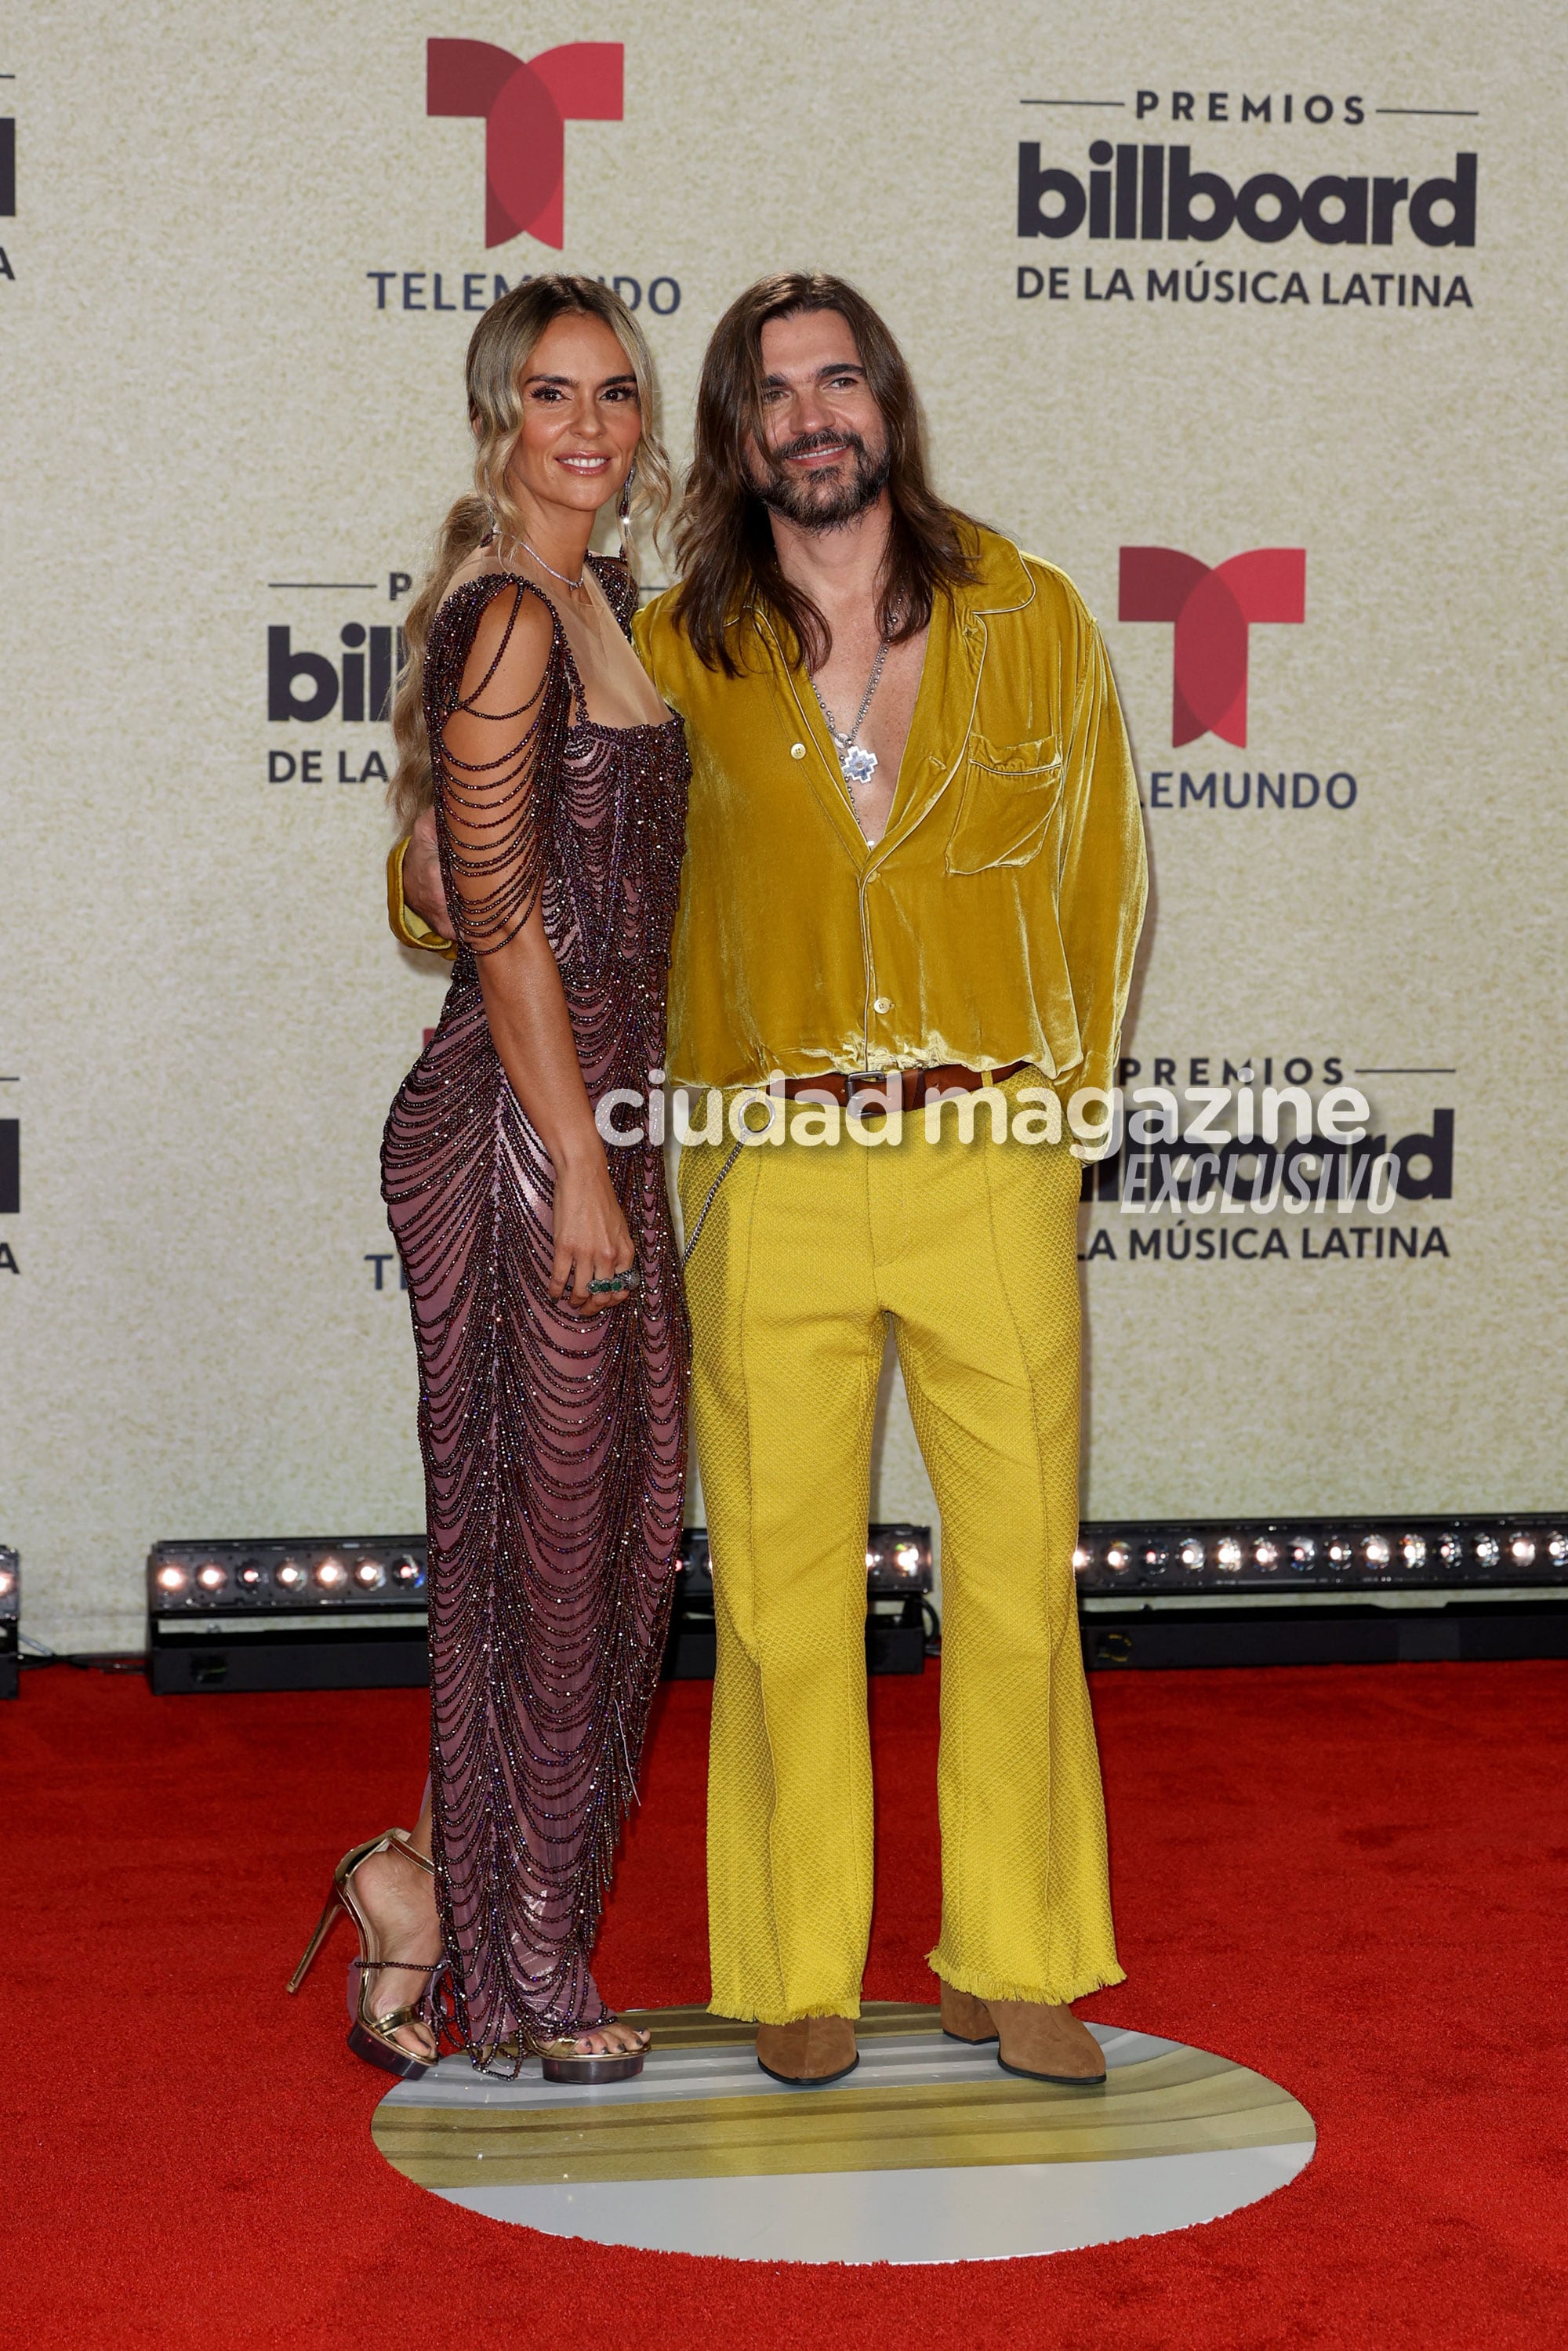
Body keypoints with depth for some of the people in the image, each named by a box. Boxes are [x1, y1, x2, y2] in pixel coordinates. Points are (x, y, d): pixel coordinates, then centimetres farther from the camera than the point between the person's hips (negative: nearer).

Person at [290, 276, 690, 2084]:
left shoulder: (599, 607, 15)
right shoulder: (505, 619, -13)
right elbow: (501, 917, -17)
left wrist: (610, 1147, 17)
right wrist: (577, 1167, -17)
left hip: (589, 1117, 9)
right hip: (515, 1128, -9)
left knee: (611, 1529, 13)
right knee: (539, 1538, 0)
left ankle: (433, 1893, 25)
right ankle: (519, 1973, 14)